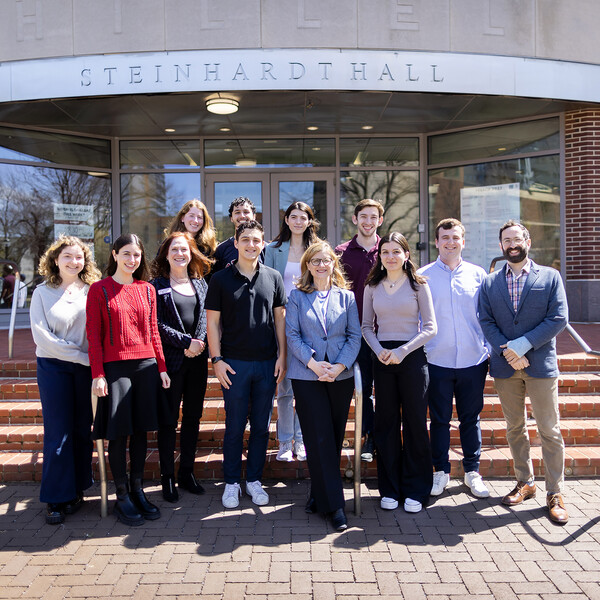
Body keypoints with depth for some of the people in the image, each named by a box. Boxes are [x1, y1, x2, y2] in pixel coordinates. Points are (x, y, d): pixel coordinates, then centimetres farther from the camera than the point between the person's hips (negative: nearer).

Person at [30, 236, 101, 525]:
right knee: (58, 433, 0)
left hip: (86, 368, 2)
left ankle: (76, 490, 22)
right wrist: (83, 356, -11)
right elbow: (42, 337, -6)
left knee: (82, 430, 7)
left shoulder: (92, 291, 4)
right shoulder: (43, 292, 2)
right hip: (54, 368, -1)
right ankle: (56, 499, 12)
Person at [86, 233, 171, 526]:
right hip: (115, 367, -3)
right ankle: (122, 497, 14)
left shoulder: (147, 290, 10)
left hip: (146, 365, 4)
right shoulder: (99, 289, 0)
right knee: (119, 433, 1)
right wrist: (98, 374, -9)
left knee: (141, 429, 9)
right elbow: (94, 336, -3)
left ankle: (138, 490, 22)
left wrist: (162, 367, 9)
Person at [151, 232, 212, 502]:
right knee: (169, 419, 2)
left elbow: (205, 316, 6)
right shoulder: (157, 285, -1)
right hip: (171, 359, -4)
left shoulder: (200, 283, 11)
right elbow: (157, 324, -8)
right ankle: (167, 477, 14)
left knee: (193, 416, 11)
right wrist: (186, 342, -14)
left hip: (197, 359, 4)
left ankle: (187, 472, 24)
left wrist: (199, 344, -10)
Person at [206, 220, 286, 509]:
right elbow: (212, 322, 1)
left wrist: (282, 356, 2)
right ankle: (232, 482, 20)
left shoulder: (273, 277, 6)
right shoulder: (221, 279, 0)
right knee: (234, 427, 5)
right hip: (234, 363, -2)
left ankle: (254, 479, 25)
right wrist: (216, 359, -6)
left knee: (261, 426, 10)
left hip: (267, 363, 2)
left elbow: (280, 318, 8)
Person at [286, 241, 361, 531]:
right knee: (319, 439, -4)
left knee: (335, 438, 8)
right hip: (307, 376, -2)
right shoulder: (297, 296, 5)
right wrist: (313, 363, -13)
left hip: (341, 375, 2)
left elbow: (355, 335, 4)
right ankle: (333, 504, 2)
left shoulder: (346, 297, 9)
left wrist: (339, 365, -10)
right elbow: (292, 335, -1)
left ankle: (319, 493, 25)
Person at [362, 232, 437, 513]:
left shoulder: (418, 285, 0)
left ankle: (415, 490, 17)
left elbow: (430, 327, -4)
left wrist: (402, 351, -13)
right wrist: (379, 351, -7)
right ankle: (389, 489, 20)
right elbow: (366, 326, 11)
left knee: (415, 422, 3)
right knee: (386, 422, 7)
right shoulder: (372, 287, 8)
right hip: (382, 359, 2)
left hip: (412, 356, -2)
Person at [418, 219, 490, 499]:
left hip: (473, 360, 2)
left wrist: (490, 347, 3)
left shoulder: (477, 274, 6)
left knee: (470, 418, 12)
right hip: (437, 360, -1)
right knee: (439, 419, 8)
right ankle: (441, 471, 24)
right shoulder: (423, 276, 1)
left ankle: (472, 471, 27)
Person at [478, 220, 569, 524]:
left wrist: (523, 345, -15)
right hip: (505, 364, 3)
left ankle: (555, 493, 13)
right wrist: (507, 352, -13)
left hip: (541, 364, -2)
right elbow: (486, 322, 2)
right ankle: (525, 482, 27)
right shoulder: (490, 282, 9)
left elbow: (559, 318, -6)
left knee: (550, 430, 1)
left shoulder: (550, 276, 2)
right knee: (515, 429, 12)